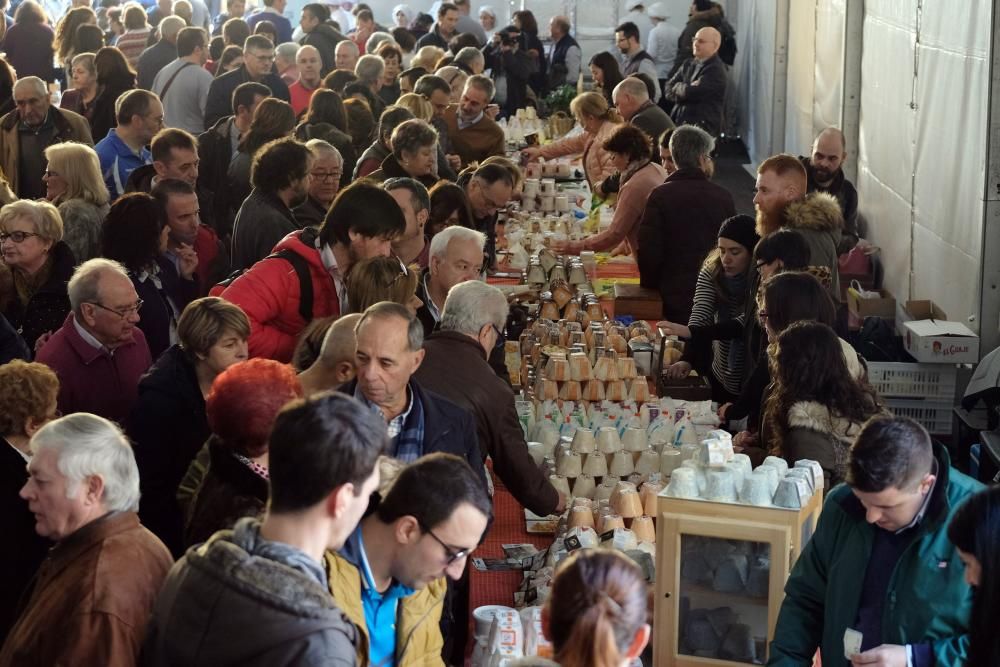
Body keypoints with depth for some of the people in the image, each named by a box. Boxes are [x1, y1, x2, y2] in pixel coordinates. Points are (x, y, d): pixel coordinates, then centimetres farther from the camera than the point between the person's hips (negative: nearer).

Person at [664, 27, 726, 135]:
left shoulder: (716, 70, -11)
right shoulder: (688, 65, 15)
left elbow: (691, 93, -19)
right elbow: (668, 88, 8)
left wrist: (677, 88, 2)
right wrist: (683, 89, -12)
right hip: (680, 124, 8)